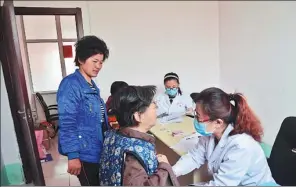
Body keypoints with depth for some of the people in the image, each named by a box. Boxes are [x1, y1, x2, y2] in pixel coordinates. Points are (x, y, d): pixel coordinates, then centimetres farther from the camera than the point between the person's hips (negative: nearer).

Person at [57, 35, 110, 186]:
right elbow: (67, 123, -21)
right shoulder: (70, 84, -18)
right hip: (85, 153, -8)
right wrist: (73, 155, -21)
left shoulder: (92, 85, 10)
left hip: (99, 150, 9)